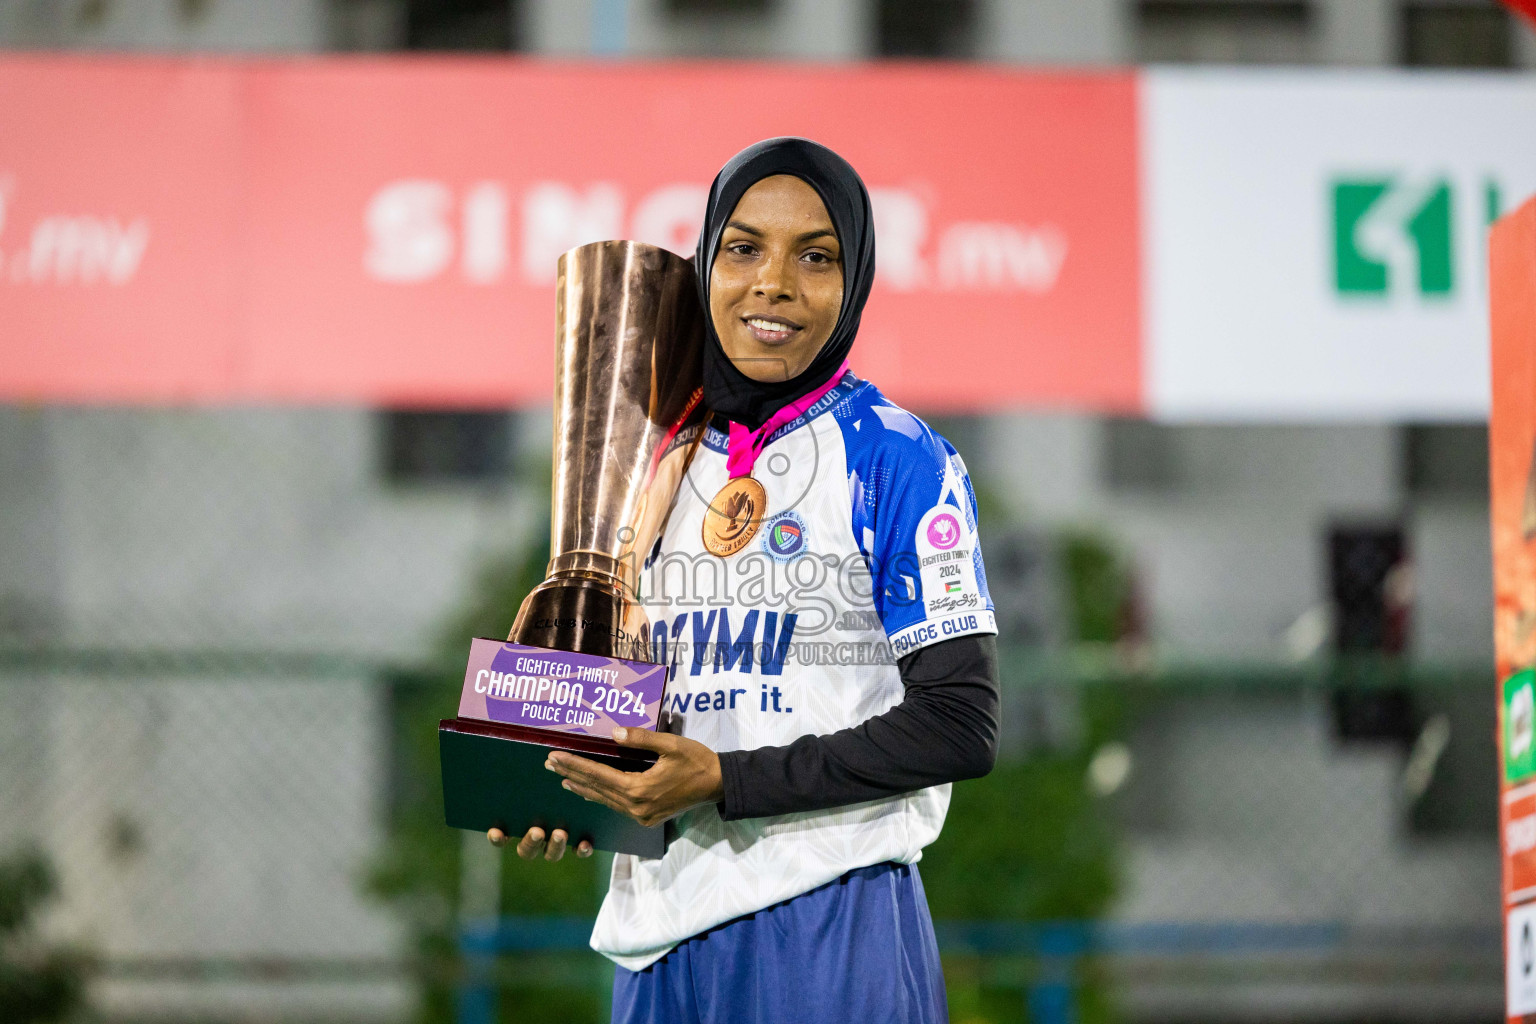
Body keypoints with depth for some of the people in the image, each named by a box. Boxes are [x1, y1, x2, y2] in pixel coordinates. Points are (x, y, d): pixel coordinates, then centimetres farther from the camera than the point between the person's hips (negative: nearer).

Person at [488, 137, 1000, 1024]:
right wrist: (573, 799, 0)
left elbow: (960, 725, -11)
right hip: (664, 922, 5)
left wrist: (724, 779, -15)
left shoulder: (898, 461, -5)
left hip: (831, 924, -5)